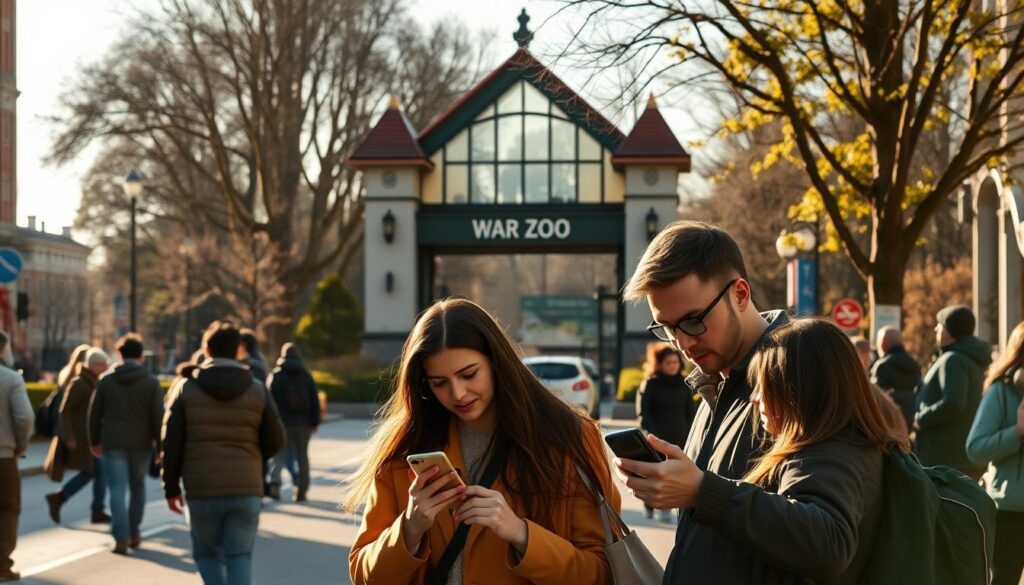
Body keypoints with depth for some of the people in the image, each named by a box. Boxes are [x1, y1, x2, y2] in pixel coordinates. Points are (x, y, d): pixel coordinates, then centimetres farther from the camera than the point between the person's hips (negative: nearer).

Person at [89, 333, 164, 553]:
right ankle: (134, 534, 23)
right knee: (138, 488, 17)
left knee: (117, 490, -3)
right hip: (141, 443, 0)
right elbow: (158, 417, -7)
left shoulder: (106, 381, 2)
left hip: (113, 443, 0)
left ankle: (121, 538, -14)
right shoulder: (151, 382, -2)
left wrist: (95, 441, 18)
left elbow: (94, 414, 6)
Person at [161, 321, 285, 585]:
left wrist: (171, 487, 5)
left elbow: (171, 442, -3)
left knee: (207, 554, 16)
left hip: (202, 489, -1)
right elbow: (275, 440, 2)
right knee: (239, 556, 6)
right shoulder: (257, 390, 2)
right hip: (246, 489, 1)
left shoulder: (186, 389, 0)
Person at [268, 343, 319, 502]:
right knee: (302, 456, 10)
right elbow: (314, 401, 3)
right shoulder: (306, 375, 5)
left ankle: (275, 483, -19)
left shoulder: (275, 375, 0)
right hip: (303, 423, 1)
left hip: (282, 422, -1)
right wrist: (314, 422, 7)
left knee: (279, 455, 4)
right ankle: (301, 491, 8)